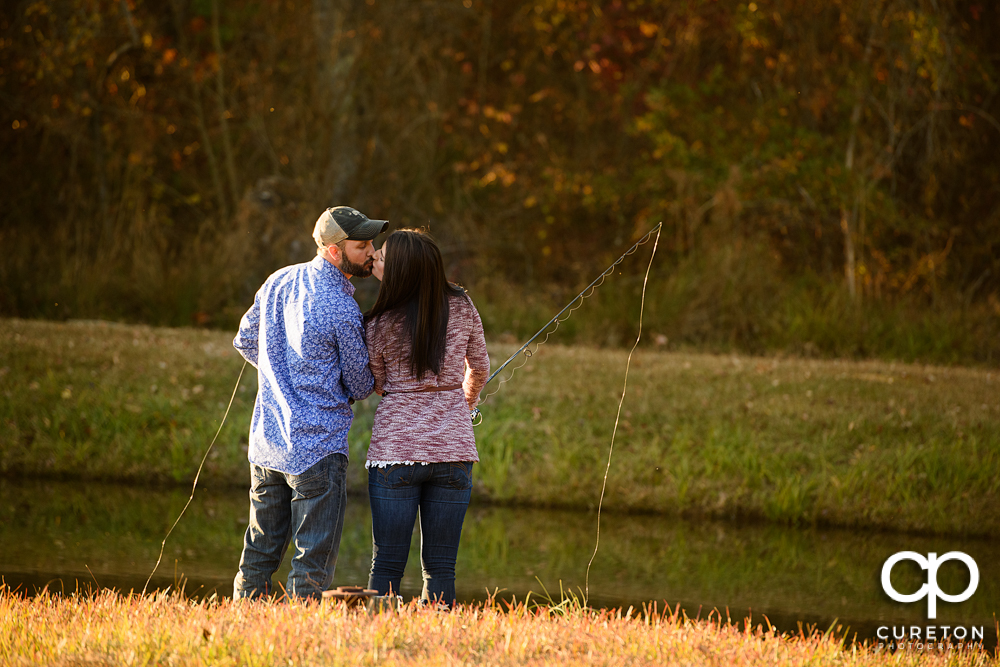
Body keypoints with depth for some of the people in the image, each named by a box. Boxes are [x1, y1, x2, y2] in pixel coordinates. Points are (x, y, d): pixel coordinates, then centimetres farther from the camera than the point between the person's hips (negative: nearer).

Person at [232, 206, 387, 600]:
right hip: (318, 447, -7)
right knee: (313, 565, -4)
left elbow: (246, 341, 20)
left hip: (267, 440, 7)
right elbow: (360, 386, -5)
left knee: (259, 555, 13)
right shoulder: (343, 312, -16)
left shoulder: (278, 282, 6)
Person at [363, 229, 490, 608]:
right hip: (453, 447, 2)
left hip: (395, 449, -2)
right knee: (440, 566, 6)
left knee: (387, 564, 5)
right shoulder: (461, 307, -2)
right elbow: (479, 368, 14)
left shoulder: (381, 325, -9)